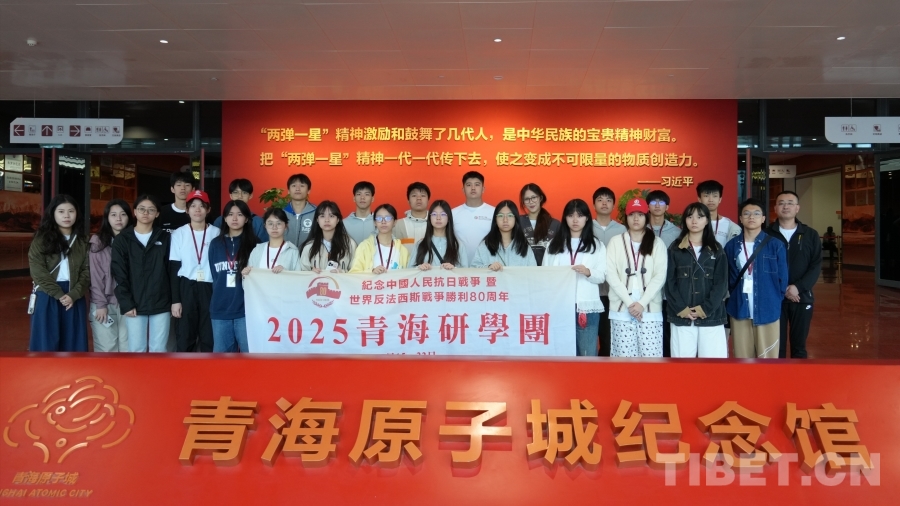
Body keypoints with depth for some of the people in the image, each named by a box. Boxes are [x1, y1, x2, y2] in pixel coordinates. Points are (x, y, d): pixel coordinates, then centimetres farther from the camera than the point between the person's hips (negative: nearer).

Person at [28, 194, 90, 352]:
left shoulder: (82, 242, 9)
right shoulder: (41, 239, 0)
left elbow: (87, 271, 2)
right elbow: (38, 272, -8)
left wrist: (73, 295, -13)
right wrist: (59, 295, -15)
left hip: (74, 298, 3)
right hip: (47, 298, -3)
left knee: (72, 345, 7)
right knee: (46, 345, 0)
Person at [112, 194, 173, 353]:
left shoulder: (165, 238, 6)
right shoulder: (122, 240, 3)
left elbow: (172, 271, 6)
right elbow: (119, 275, -2)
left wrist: (174, 301, 1)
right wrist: (126, 303, -10)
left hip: (161, 304, 1)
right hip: (135, 305, -1)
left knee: (158, 350, 6)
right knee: (136, 350, 3)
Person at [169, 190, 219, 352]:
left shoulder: (216, 233, 2)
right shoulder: (179, 234, 2)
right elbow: (174, 268, 3)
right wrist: (175, 300, -2)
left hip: (210, 289, 0)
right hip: (186, 288, 0)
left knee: (209, 336, 4)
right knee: (184, 337, 4)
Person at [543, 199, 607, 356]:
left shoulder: (597, 245, 9)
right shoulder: (554, 245, 11)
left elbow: (602, 276, 3)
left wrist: (588, 272, -19)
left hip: (587, 307, -1)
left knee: (588, 354, 0)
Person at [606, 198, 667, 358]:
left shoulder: (657, 243, 7)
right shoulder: (616, 242, 7)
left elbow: (660, 276, -1)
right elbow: (611, 275, -1)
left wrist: (642, 303, -11)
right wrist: (629, 303, -10)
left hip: (650, 310, 0)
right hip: (621, 309, 0)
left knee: (651, 355, -3)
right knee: (624, 355, 1)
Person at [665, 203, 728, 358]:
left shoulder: (716, 249, 9)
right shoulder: (675, 249, 7)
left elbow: (721, 283, 1)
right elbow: (669, 283, 1)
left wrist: (706, 308, -10)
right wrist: (681, 309, -11)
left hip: (711, 317, 0)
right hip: (681, 317, 0)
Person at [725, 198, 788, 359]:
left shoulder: (775, 246, -3)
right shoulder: (731, 246, 3)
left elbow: (782, 279, 1)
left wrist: (773, 302, 3)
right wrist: (733, 301, 4)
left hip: (767, 311, -2)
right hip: (739, 312, 2)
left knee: (767, 358, 5)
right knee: (743, 357, 10)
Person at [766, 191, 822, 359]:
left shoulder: (811, 235, 5)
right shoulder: (767, 235, 0)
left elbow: (816, 266, 0)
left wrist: (798, 287, -15)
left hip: (802, 297, 2)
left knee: (799, 345, 10)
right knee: (777, 344, 3)